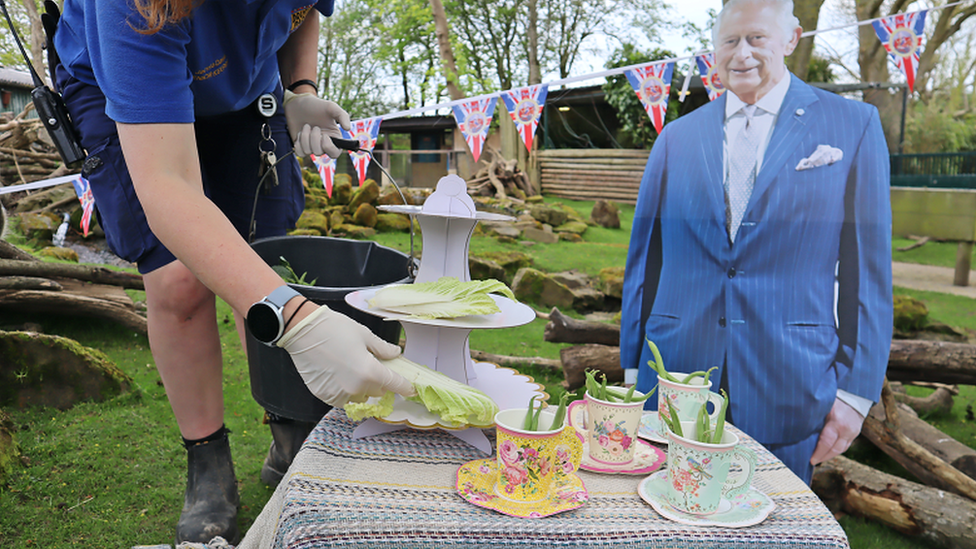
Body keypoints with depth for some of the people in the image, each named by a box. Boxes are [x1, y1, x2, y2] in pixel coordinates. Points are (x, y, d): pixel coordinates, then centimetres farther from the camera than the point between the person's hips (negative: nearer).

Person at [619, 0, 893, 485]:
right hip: (677, 382, 2)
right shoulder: (676, 137, 7)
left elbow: (868, 270, 0)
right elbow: (644, 258, 8)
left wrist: (857, 390, -4)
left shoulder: (853, 126, 2)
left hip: (787, 390, -1)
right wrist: (633, 371, 7)